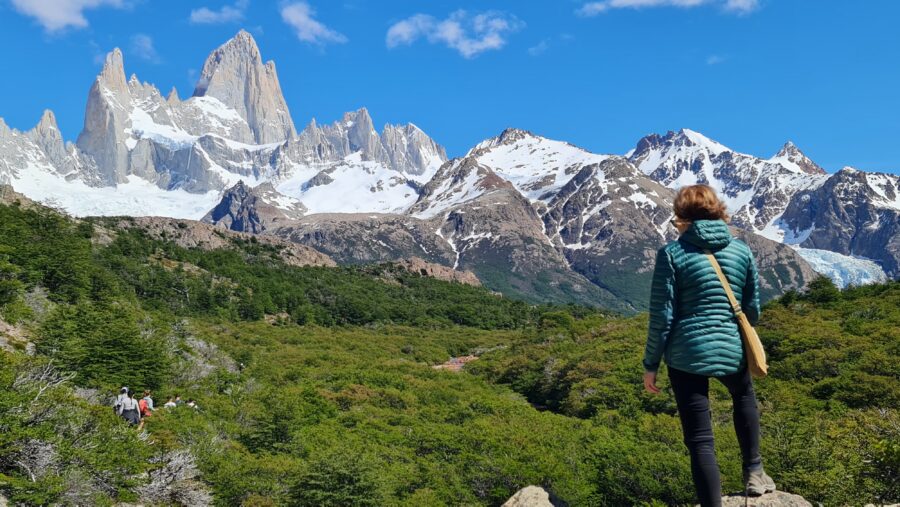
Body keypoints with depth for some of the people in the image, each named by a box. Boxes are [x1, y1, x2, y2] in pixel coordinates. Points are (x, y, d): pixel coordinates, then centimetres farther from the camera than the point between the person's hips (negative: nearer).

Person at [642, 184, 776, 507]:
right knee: (744, 397, 36)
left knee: (700, 439, 5)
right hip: (732, 351, 4)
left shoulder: (672, 253, -7)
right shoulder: (742, 251, 4)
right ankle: (754, 473, 40)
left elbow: (661, 317, -9)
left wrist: (650, 365, 0)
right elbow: (753, 310, 12)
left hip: (687, 355, -4)